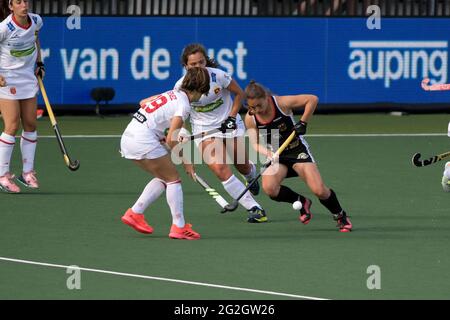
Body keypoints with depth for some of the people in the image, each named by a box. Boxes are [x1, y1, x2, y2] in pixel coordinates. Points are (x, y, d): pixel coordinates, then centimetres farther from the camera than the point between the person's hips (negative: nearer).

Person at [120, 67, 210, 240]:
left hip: (128, 136, 9)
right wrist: (186, 162, -2)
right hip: (144, 140, -9)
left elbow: (143, 102, 28)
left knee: (163, 178, 19)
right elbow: (171, 140, -13)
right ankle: (179, 227, -1)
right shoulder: (183, 105, -11)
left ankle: (135, 213, 14)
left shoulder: (172, 94, 15)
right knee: (173, 179, 1)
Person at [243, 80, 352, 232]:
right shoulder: (250, 119, -10)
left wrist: (303, 123, -19)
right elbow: (255, 143, -10)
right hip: (277, 156, 3)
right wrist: (268, 154, -30)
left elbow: (312, 99, -14)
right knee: (269, 188, -26)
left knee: (319, 190, -16)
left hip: (298, 150, -3)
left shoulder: (281, 103, -20)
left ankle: (341, 217, 13)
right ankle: (302, 202, 3)